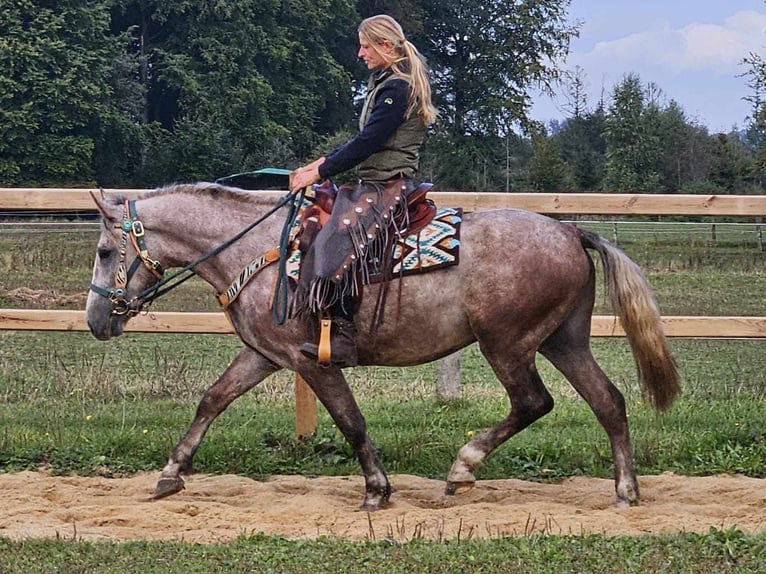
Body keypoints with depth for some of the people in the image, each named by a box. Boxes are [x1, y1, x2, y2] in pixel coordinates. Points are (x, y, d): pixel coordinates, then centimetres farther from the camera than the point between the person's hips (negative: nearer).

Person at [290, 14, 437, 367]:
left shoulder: (396, 87, -14)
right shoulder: (386, 82, 18)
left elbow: (366, 143, -19)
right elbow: (364, 140, 21)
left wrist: (318, 173, -13)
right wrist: (319, 164, 13)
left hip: (388, 186, -11)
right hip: (373, 183, 11)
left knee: (338, 241, -28)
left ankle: (341, 340, -35)